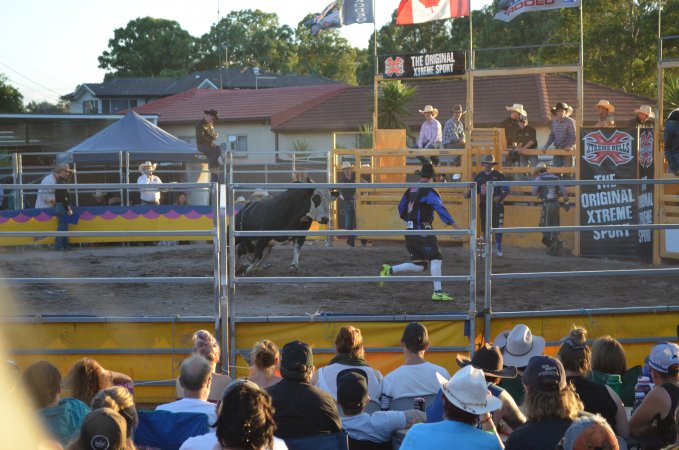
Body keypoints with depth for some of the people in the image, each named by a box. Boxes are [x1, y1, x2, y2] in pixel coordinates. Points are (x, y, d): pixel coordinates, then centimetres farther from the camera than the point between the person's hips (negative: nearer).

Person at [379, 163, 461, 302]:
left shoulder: (411, 190, 13)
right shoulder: (429, 191, -9)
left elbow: (401, 208, 22)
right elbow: (440, 208, -19)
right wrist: (453, 224, -23)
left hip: (410, 232, 8)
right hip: (423, 231, -8)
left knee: (419, 266, 11)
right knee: (436, 259, -3)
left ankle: (390, 270, 2)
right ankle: (438, 293, -9)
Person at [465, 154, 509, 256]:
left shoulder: (499, 175, -4)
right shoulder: (479, 176, 7)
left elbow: (506, 189, -4)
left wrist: (500, 197, -20)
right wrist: (468, 194, -9)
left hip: (497, 205, -3)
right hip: (484, 205, 3)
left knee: (498, 227, -3)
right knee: (485, 228, 7)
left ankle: (498, 248, 9)